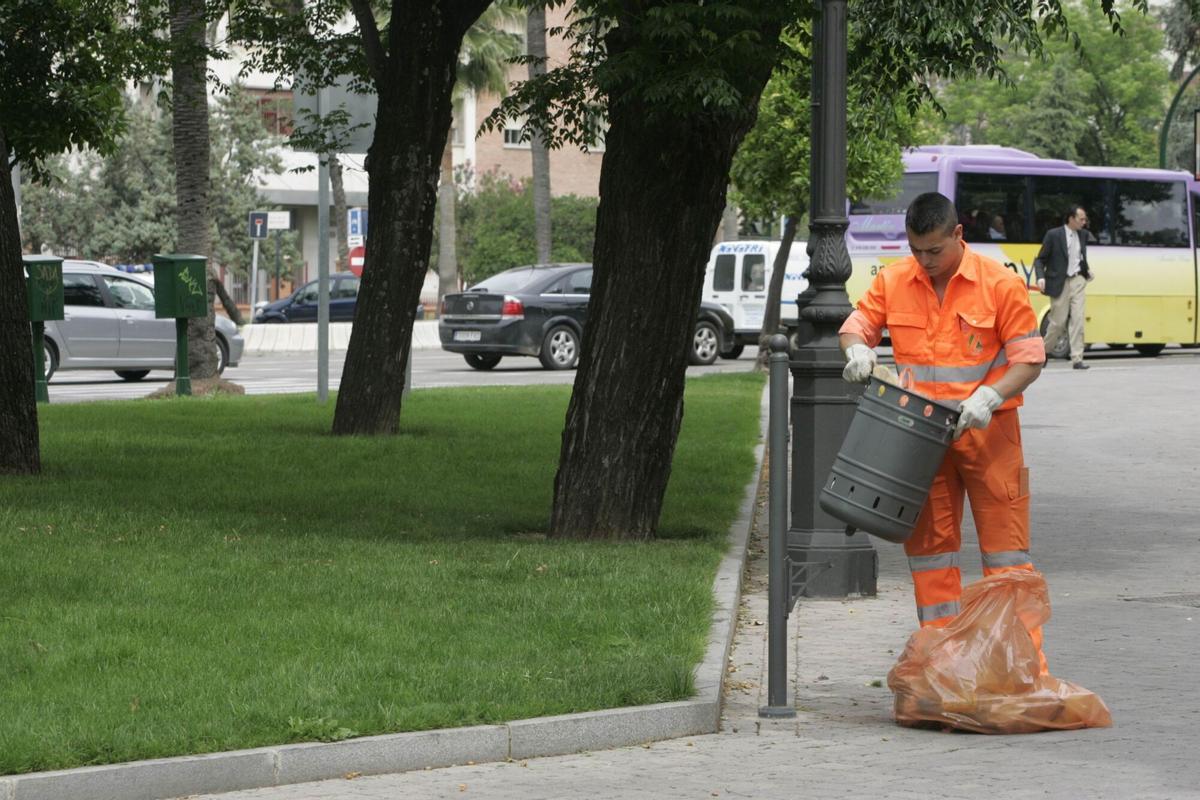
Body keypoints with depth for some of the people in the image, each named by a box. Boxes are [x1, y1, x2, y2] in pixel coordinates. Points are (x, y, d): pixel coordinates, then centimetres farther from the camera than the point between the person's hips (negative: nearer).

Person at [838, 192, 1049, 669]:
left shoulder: (1000, 285, -8)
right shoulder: (892, 282, 2)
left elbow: (1029, 359, -6)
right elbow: (856, 325, 11)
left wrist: (988, 398, -22)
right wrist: (857, 349, -13)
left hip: (987, 432, -4)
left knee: (1005, 547, -3)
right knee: (928, 542, 7)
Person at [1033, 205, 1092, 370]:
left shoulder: (1083, 235, 8)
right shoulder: (1053, 235, -7)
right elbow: (1040, 260, -5)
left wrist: (1087, 270, 9)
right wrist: (1041, 277, -19)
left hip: (1077, 281, 4)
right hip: (1059, 283, -4)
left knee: (1077, 319, -6)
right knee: (1058, 322, 1)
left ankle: (1077, 359, -6)